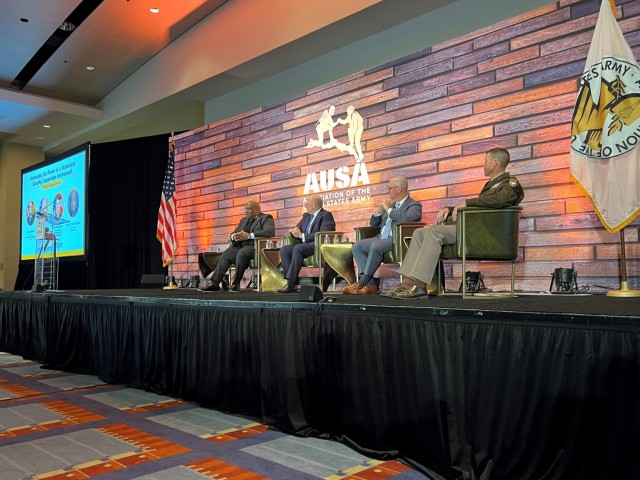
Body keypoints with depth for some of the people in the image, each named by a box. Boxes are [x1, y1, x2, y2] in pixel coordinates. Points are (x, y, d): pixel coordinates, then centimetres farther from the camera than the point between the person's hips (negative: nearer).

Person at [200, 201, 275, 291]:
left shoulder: (266, 218, 3)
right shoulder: (244, 220, 27)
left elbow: (269, 231, -17)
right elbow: (233, 233, 25)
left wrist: (249, 235, -24)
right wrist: (234, 236, -3)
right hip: (240, 245, 7)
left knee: (241, 253, -35)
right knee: (225, 255, -19)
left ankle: (236, 283, -25)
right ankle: (214, 283, -21)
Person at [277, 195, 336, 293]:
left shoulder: (326, 215, -5)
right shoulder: (306, 216, 21)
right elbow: (297, 228, 25)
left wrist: (302, 235, -19)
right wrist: (294, 231, -3)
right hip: (305, 245, 8)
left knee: (297, 248, -33)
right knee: (284, 250, -15)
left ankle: (290, 284, -32)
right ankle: (291, 282, -20)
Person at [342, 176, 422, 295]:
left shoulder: (414, 205, 3)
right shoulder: (390, 204, 25)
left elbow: (406, 218, -21)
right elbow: (373, 224, 27)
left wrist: (388, 209, -8)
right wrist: (380, 209, 10)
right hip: (381, 238, 8)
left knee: (376, 246, -34)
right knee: (357, 246, -14)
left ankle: (362, 282, -23)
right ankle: (371, 283, -21)